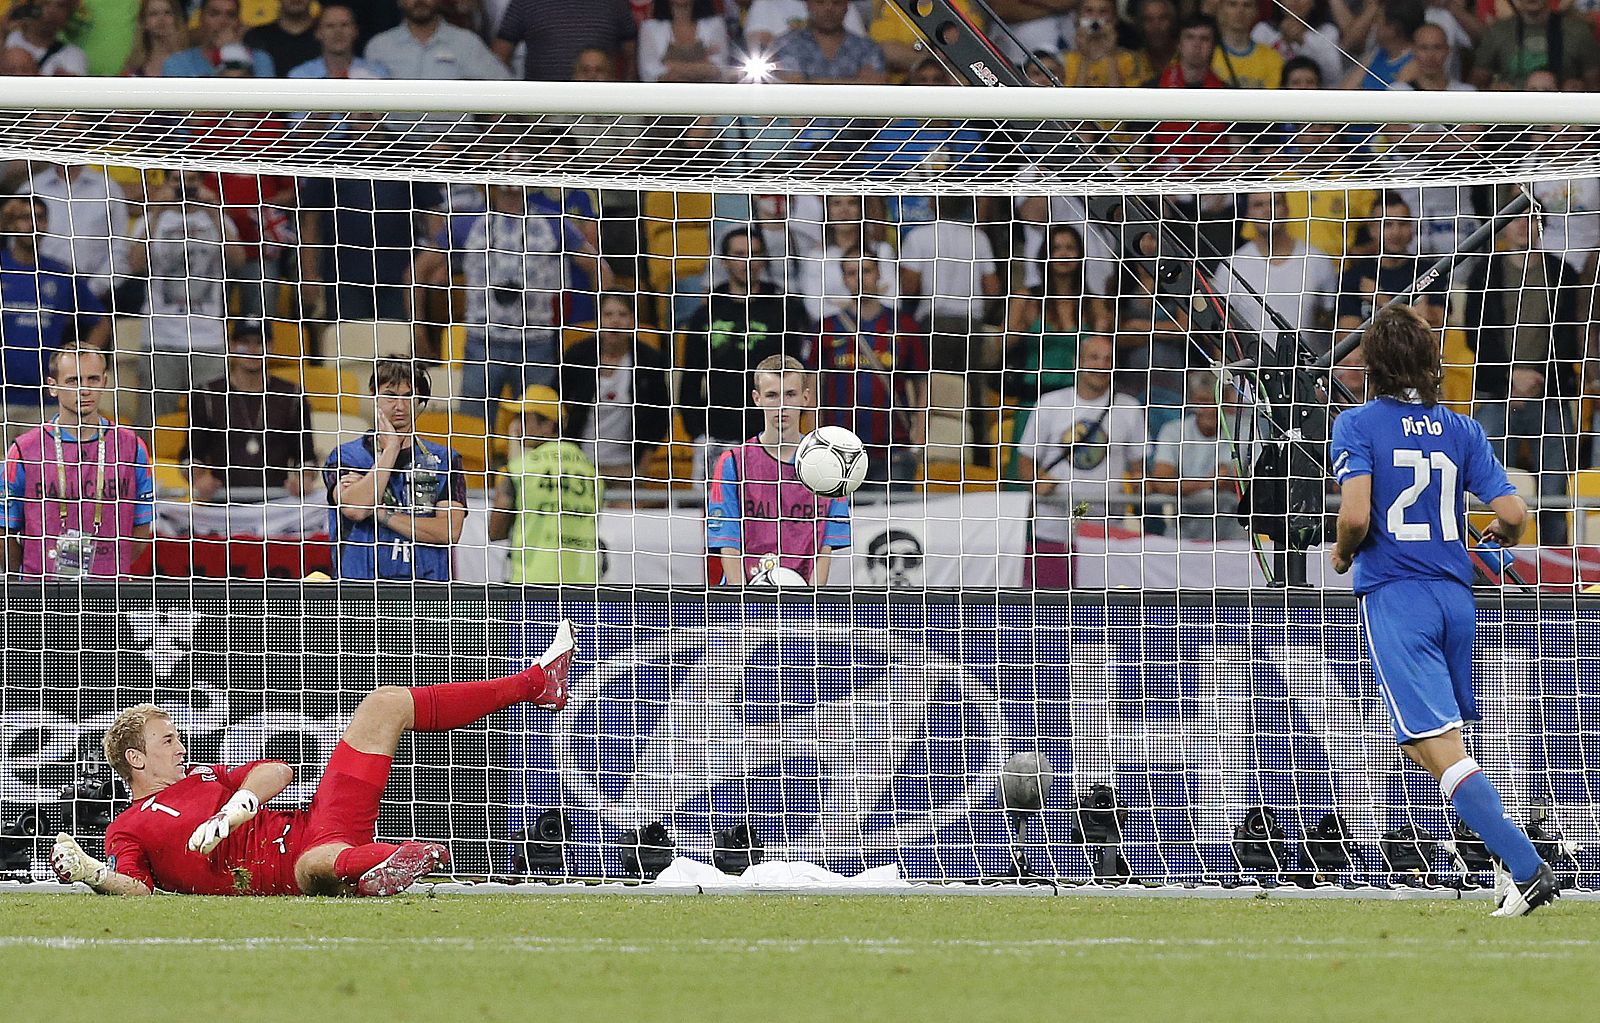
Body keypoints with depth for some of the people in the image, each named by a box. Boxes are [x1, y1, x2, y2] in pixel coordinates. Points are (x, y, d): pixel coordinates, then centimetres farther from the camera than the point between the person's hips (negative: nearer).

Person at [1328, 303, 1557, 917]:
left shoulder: (1357, 426, -4)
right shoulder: (1461, 430, 8)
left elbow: (1356, 517, -16)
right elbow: (1514, 514, 1)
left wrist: (1342, 553, 6)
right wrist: (1499, 535, 25)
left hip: (1394, 596, -5)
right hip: (1455, 595, 5)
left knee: (1439, 749, -11)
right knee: (1421, 739, 23)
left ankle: (1527, 870, -24)